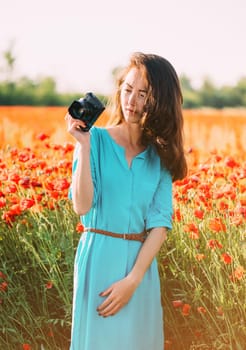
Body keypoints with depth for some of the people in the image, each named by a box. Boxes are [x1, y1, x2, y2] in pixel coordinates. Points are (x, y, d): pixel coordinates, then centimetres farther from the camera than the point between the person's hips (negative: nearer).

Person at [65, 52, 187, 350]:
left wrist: (133, 279, -14)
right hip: (99, 260, -3)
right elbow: (82, 206, -15)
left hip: (142, 264, 3)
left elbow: (160, 224, -4)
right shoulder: (97, 139, -4)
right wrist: (84, 146, -21)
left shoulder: (160, 154, 4)